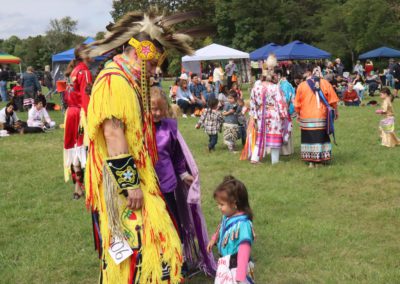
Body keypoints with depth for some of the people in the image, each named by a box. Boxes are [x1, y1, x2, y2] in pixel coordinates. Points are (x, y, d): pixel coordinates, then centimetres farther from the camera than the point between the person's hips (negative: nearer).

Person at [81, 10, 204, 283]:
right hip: (122, 184, -10)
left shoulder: (128, 82, 17)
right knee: (135, 246, -8)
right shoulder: (114, 80, -15)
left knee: (143, 244, 14)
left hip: (135, 179, 10)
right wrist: (130, 183, -24)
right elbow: (113, 132, -24)